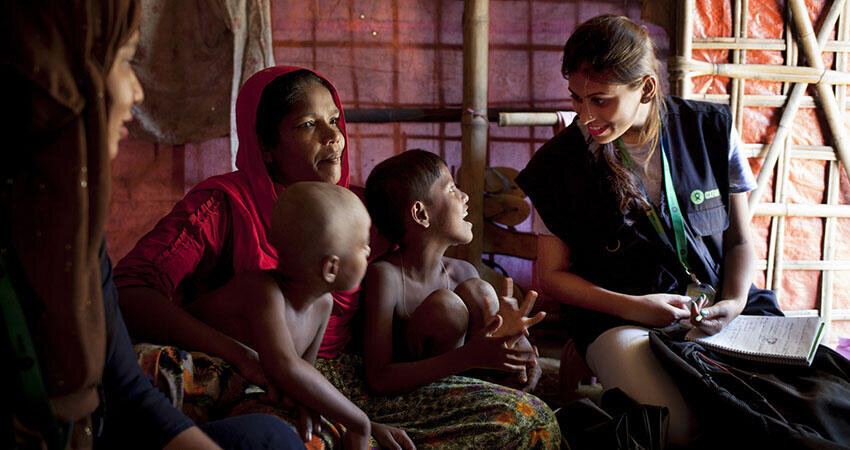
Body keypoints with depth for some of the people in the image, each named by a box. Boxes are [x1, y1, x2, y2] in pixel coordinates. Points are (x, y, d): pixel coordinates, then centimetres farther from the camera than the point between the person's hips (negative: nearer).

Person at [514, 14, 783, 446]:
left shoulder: (710, 130, 2)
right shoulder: (561, 162, -3)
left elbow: (739, 240, 11)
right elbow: (553, 275, 2)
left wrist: (733, 304, -9)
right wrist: (634, 307, -12)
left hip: (716, 305, 3)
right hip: (619, 318, -3)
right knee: (688, 425, -31)